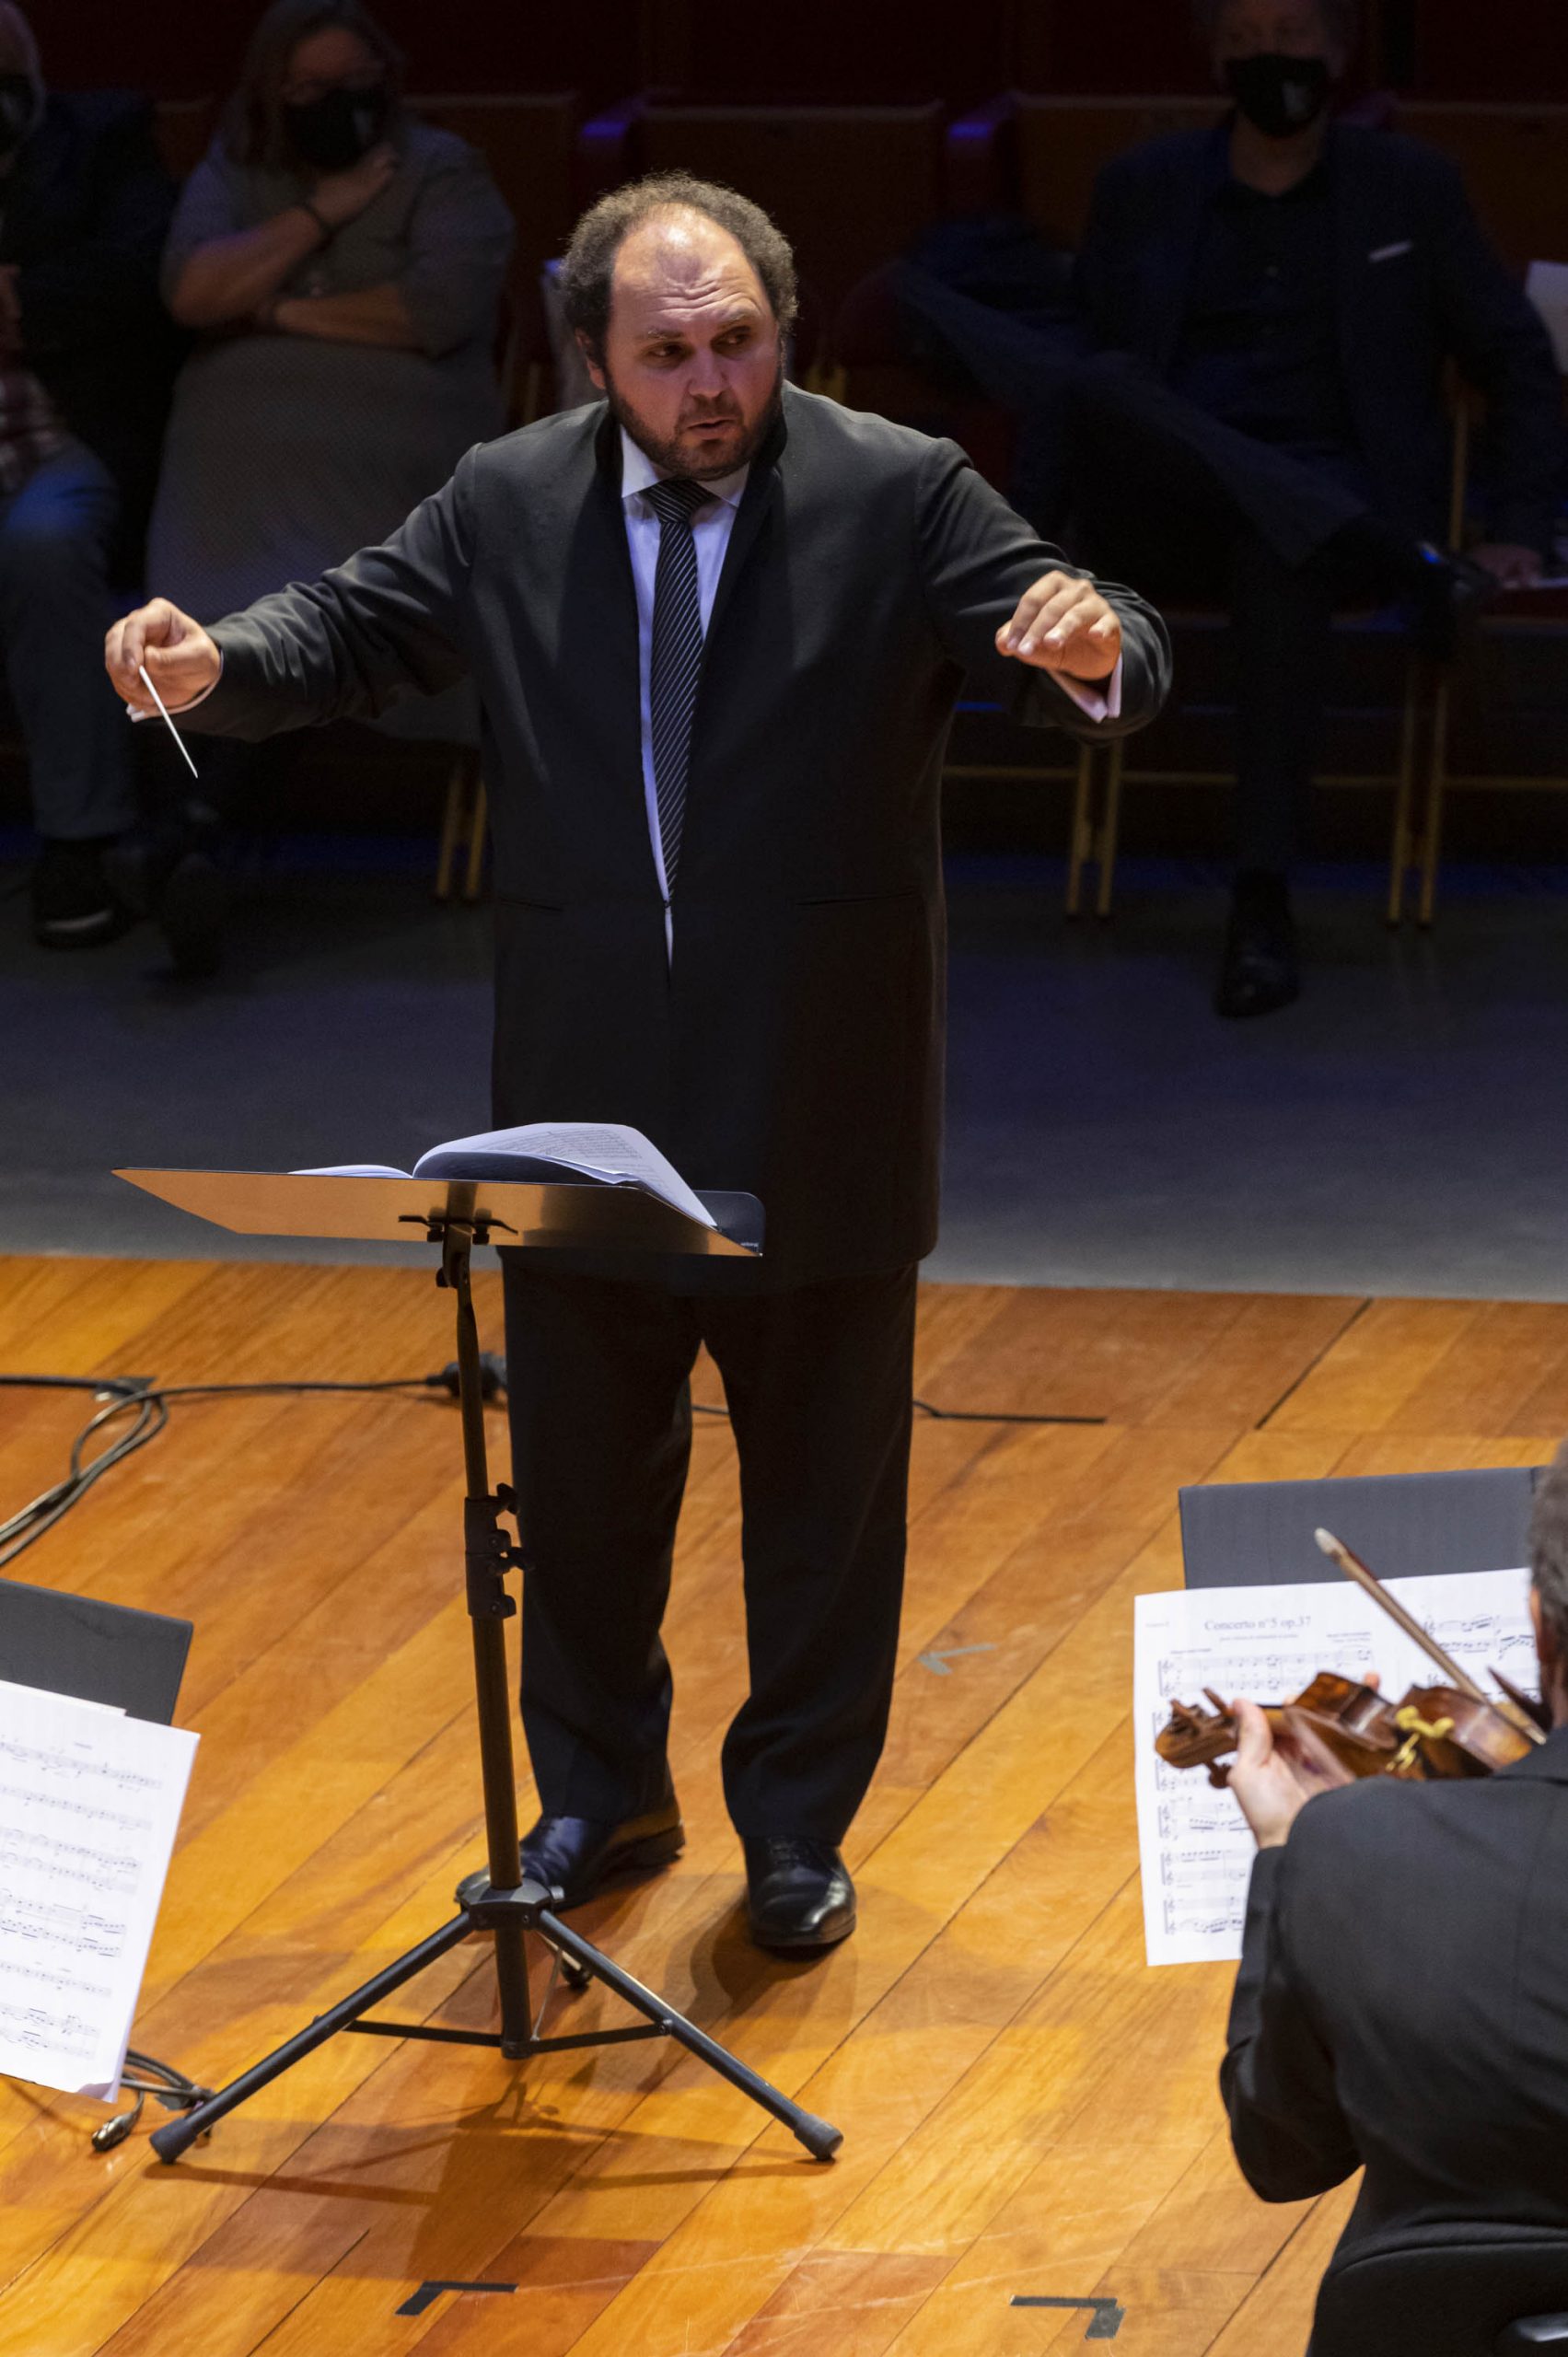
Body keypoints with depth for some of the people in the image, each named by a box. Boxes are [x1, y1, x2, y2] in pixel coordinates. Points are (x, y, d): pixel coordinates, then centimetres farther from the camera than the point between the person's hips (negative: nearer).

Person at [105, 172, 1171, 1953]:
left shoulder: (901, 497, -9)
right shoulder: (504, 506, -1)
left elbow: (1093, 658, -15)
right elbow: (348, 633, 4)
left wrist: (1094, 650, -40)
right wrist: (217, 666, -18)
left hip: (818, 1117, -2)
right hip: (584, 1105, 2)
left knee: (822, 1491, 11)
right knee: (580, 1478, 16)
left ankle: (796, 1826, 28)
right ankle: (599, 1797, 36)